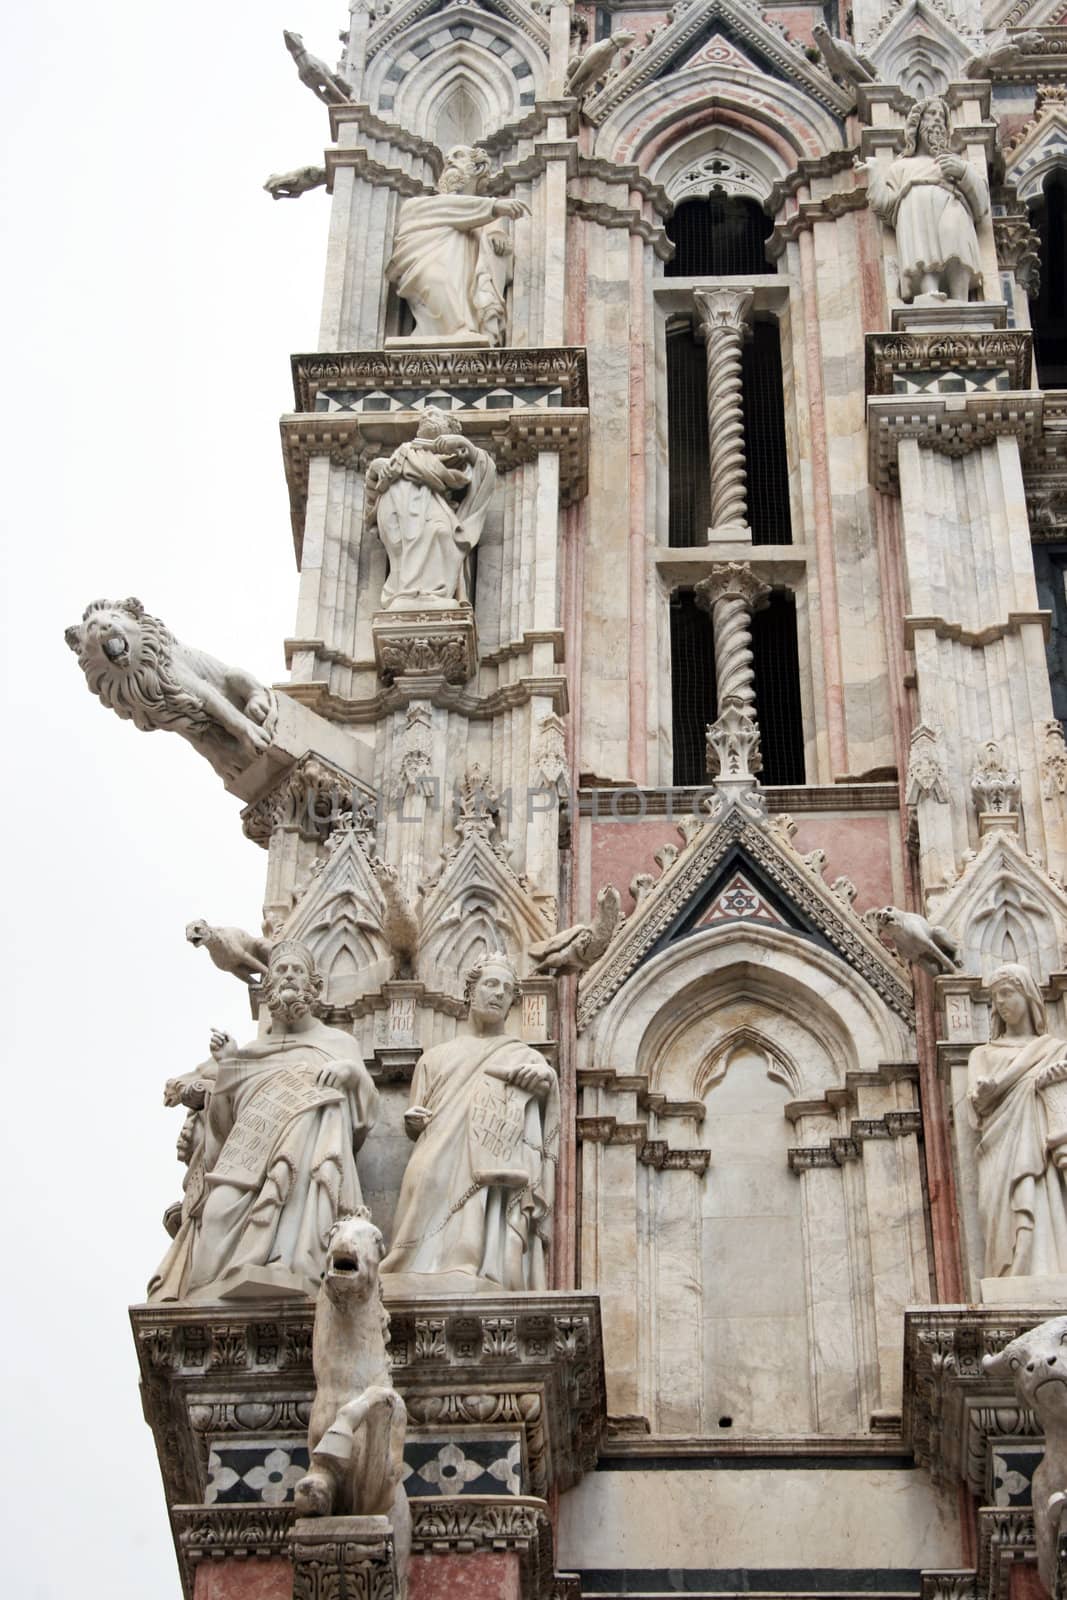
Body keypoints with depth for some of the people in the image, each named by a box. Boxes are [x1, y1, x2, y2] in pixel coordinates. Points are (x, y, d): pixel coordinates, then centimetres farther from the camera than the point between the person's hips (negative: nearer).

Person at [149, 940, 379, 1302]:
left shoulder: (338, 1042, 24)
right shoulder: (249, 1053, 30)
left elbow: (365, 1107, 12)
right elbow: (223, 1119, 21)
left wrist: (352, 1071, -8)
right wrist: (225, 1065, 8)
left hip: (311, 1143, -3)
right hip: (251, 1153, 3)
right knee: (223, 1210, -28)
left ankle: (288, 1268, -49)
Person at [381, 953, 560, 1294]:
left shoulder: (525, 1057, 22)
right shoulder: (437, 1057, 26)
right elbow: (415, 1127, 24)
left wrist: (544, 1078, -19)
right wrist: (412, 1123, 1)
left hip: (495, 1185, -1)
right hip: (437, 1182, 2)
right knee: (431, 1267, -15)